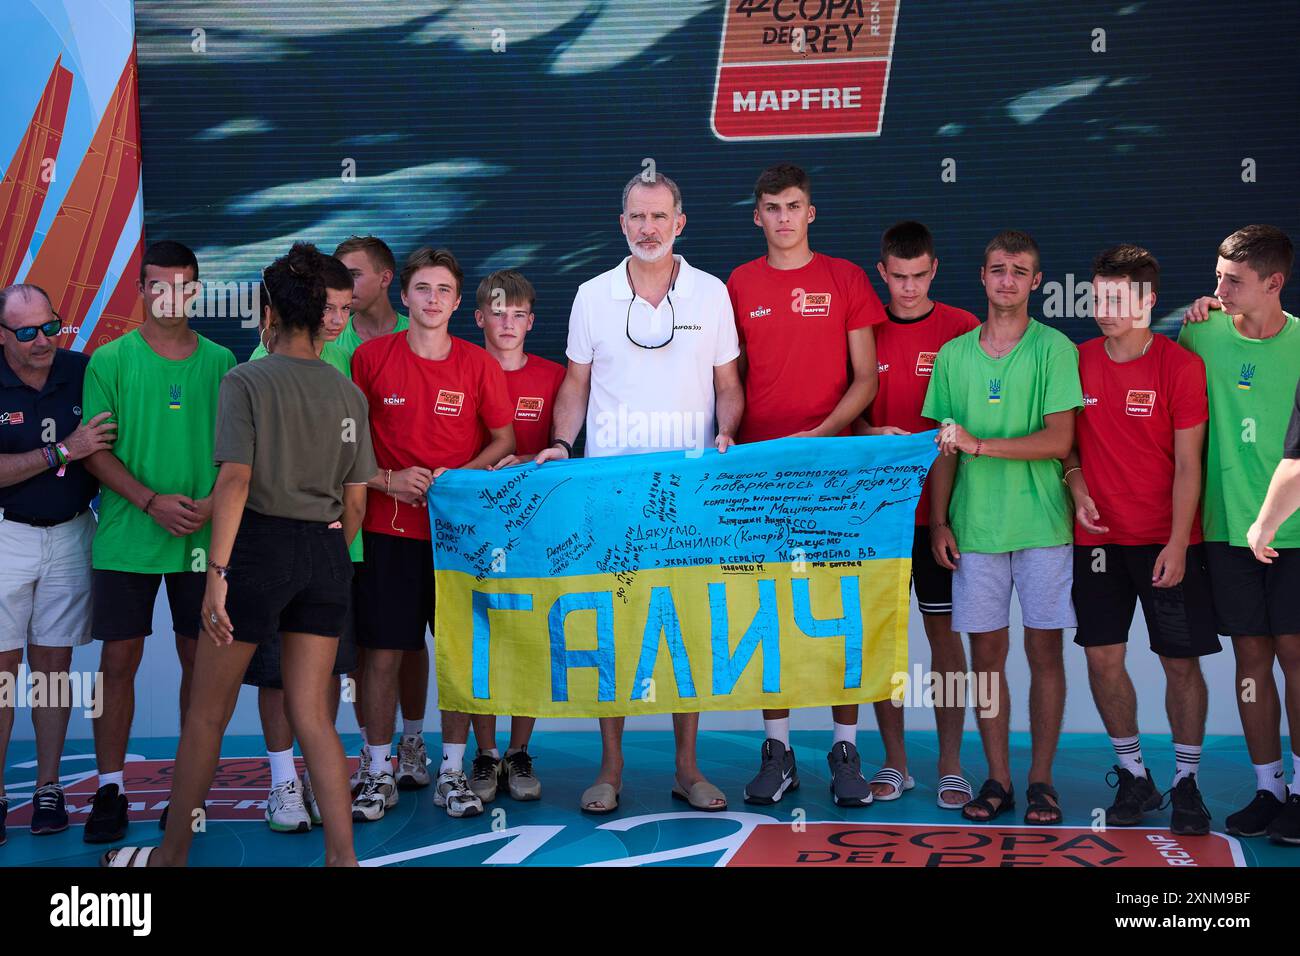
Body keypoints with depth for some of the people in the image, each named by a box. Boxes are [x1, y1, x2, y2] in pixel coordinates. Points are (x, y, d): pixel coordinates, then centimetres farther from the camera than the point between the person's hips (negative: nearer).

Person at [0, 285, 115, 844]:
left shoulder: (83, 372, -1)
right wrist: (64, 451, -21)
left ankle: (49, 787, 16)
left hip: (70, 534, 2)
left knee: (53, 663, 8)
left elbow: (107, 448, 10)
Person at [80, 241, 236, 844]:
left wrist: (213, 504, -9)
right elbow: (95, 452, -3)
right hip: (126, 538, -1)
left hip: (204, 537, 2)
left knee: (198, 658, 6)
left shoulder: (220, 361, 6)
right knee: (118, 660, 0)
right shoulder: (109, 360, 1)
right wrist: (152, 502, -15)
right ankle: (110, 790, 11)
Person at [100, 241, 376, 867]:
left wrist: (218, 570, -17)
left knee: (208, 711, 9)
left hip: (260, 543, -4)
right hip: (326, 554, 5)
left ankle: (172, 854, 22)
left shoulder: (247, 381, -6)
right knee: (312, 715, 9)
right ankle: (342, 856, 5)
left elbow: (235, 480, -16)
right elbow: (355, 504, 9)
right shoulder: (348, 393, 8)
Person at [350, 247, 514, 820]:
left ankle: (452, 772, 18)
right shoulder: (371, 356, 1)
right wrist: (387, 480, -9)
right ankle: (379, 774, 16)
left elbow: (504, 439, 8)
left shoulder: (478, 364, 3)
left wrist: (460, 475, -9)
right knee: (382, 655, 2)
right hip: (389, 528, -1)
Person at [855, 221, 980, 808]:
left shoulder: (961, 329, 2)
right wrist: (873, 434, -11)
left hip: (938, 504, -2)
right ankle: (894, 763, 17)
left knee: (943, 630, 2)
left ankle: (950, 767, 11)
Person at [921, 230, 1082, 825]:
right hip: (975, 527, 3)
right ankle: (998, 778, 14)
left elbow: (1058, 440, -9)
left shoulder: (1054, 349, 0)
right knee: (986, 651, 5)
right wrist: (939, 521, 5)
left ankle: (1040, 780, 12)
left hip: (1042, 525, -2)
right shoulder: (953, 355, 10)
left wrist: (980, 445, -16)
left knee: (1045, 649, 2)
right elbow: (945, 448, 12)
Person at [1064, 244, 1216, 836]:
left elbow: (1188, 464, -8)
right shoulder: (1076, 361, 3)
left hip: (1167, 540, -3)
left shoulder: (1181, 365, -7)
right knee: (1103, 656, 3)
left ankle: (1186, 781, 16)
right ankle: (1133, 775, 20)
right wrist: (1077, 486, -4)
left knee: (1182, 660, 1)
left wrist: (1177, 543, -14)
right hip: (1098, 537, 3)